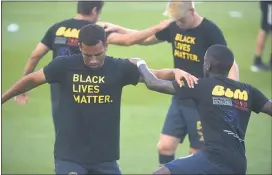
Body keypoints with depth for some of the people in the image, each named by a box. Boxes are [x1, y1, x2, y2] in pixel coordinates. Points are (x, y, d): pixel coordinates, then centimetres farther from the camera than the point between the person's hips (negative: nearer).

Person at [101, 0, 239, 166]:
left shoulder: (210, 31, -16)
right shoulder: (174, 27, 2)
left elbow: (230, 64, -18)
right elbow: (144, 39, 17)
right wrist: (117, 29, 7)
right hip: (179, 99, 6)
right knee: (165, 146, 2)